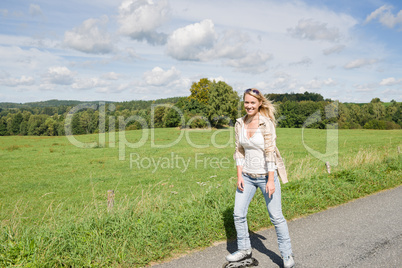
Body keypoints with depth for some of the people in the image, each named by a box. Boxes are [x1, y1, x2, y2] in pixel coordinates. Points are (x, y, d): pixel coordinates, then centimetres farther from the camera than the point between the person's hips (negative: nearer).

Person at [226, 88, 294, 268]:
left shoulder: (266, 123, -14)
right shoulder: (239, 123, 2)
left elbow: (270, 152, -16)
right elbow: (239, 150, 6)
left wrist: (271, 180, -18)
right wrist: (239, 175, 1)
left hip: (266, 174, -5)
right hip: (247, 175, 5)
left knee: (276, 216, 3)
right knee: (238, 213, 7)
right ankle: (244, 250, 28)